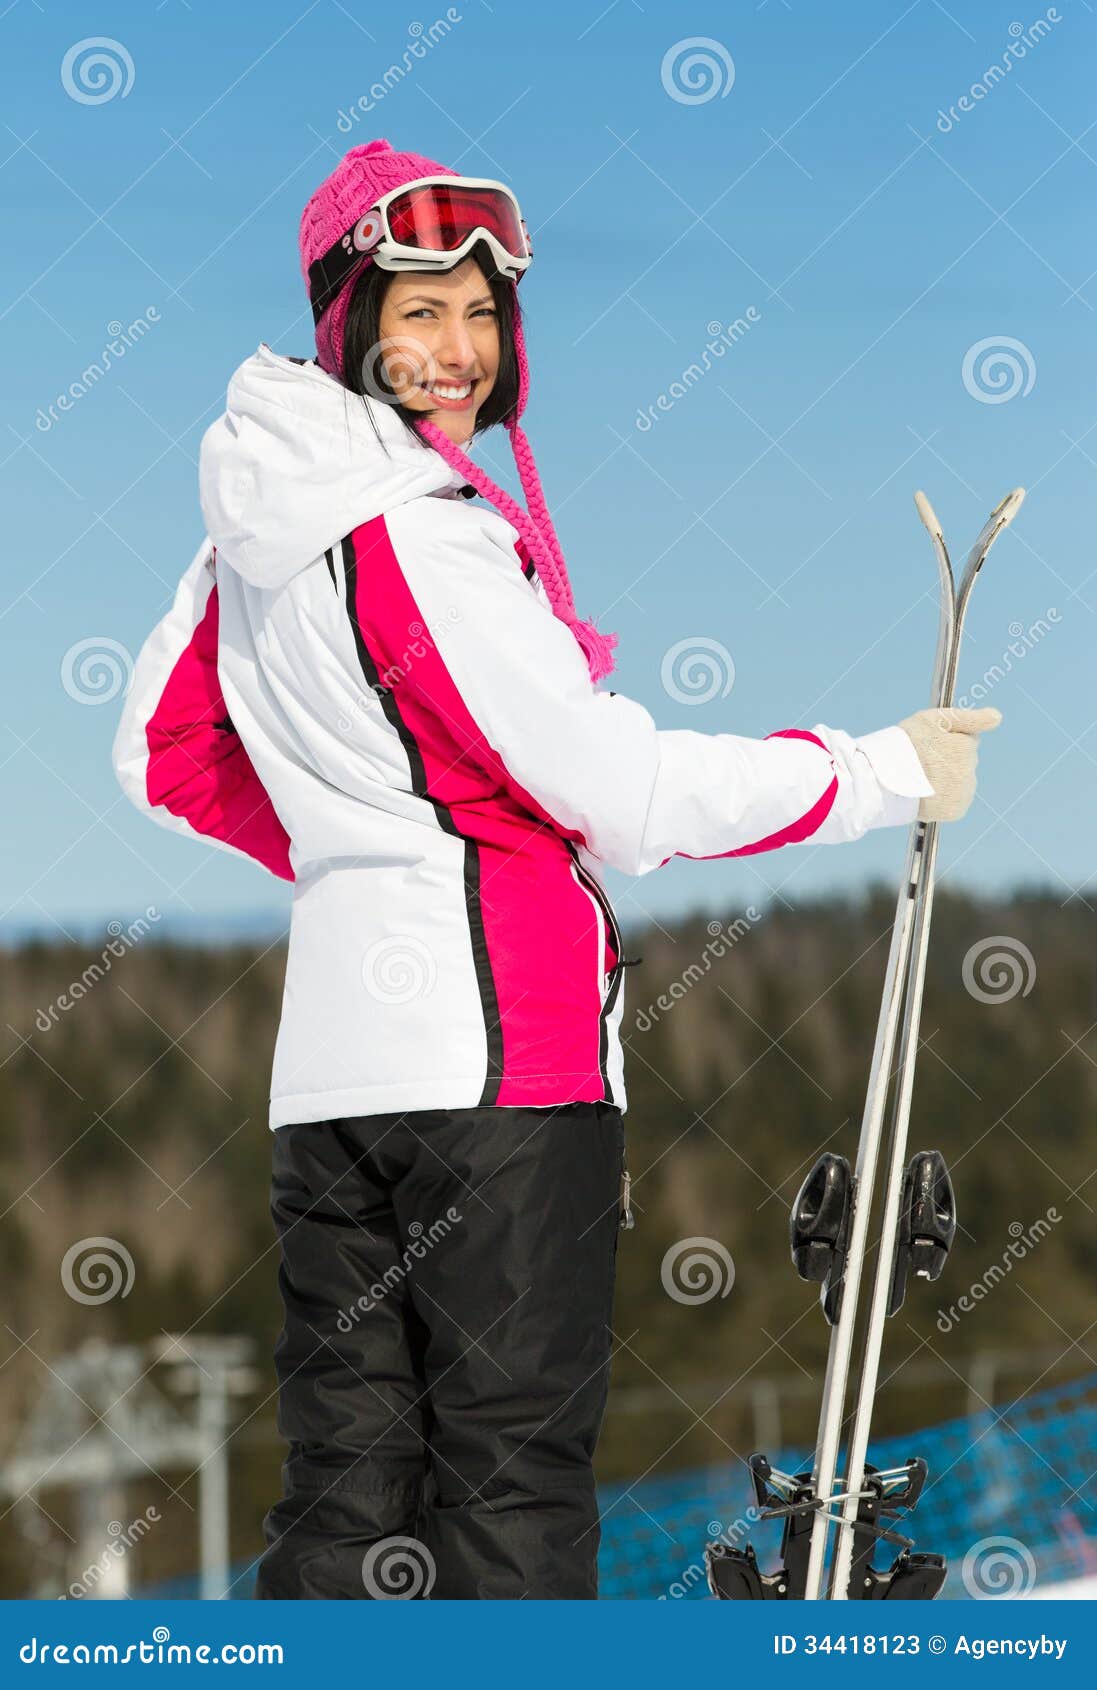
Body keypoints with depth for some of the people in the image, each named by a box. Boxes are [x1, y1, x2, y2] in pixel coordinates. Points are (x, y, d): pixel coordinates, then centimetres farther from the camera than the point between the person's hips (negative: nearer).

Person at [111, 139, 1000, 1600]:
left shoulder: (259, 533, 12)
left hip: (324, 1066, 8)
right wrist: (890, 774, -3)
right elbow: (620, 789, -12)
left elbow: (166, 755, 25)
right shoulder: (423, 533, -13)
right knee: (513, 1472, -5)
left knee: (348, 1476, 8)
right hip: (498, 1048, -8)